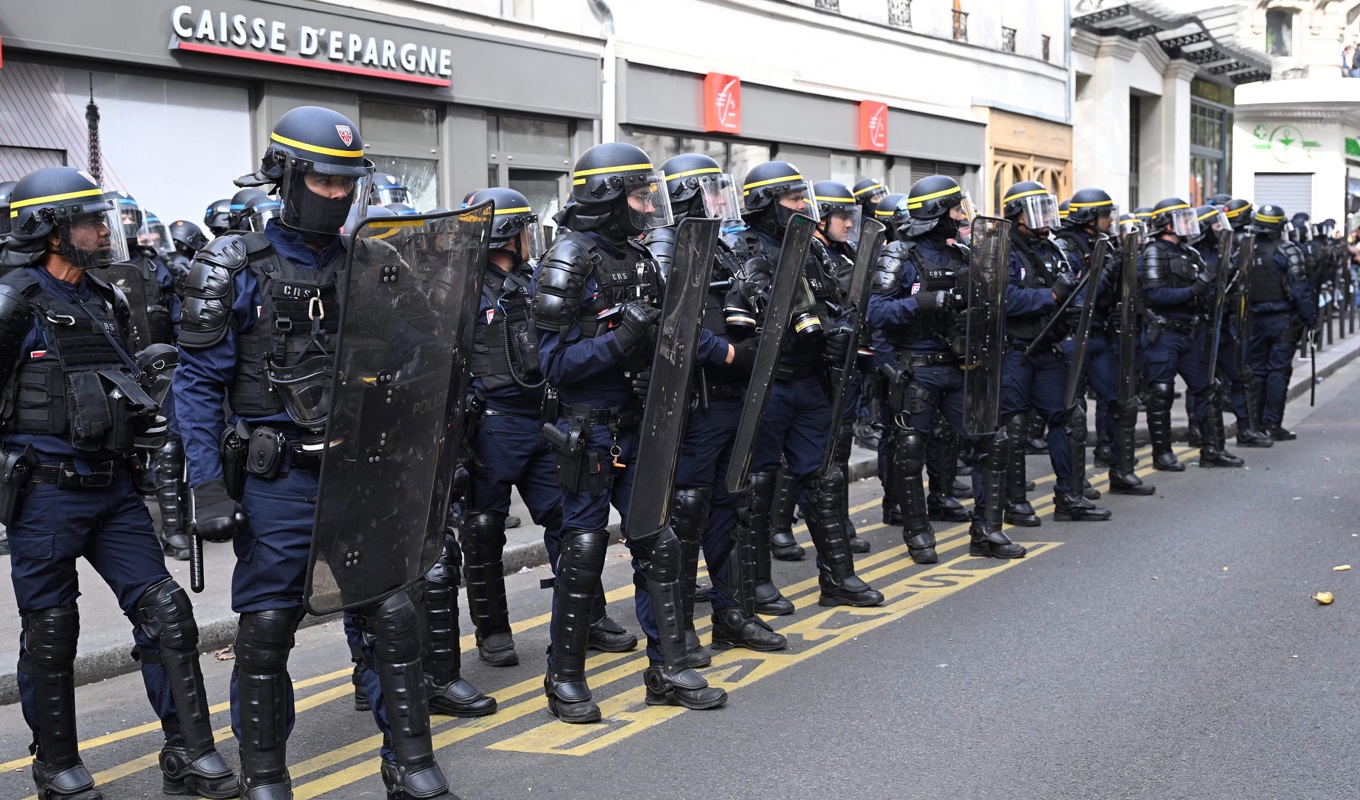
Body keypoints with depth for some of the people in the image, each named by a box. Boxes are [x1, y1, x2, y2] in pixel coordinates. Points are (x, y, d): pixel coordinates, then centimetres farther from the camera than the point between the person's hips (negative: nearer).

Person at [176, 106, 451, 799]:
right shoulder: (238, 270, -3)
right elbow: (198, 385, -5)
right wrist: (209, 488, -12)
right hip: (278, 481, -3)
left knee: (391, 616, 0)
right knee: (265, 631, 5)